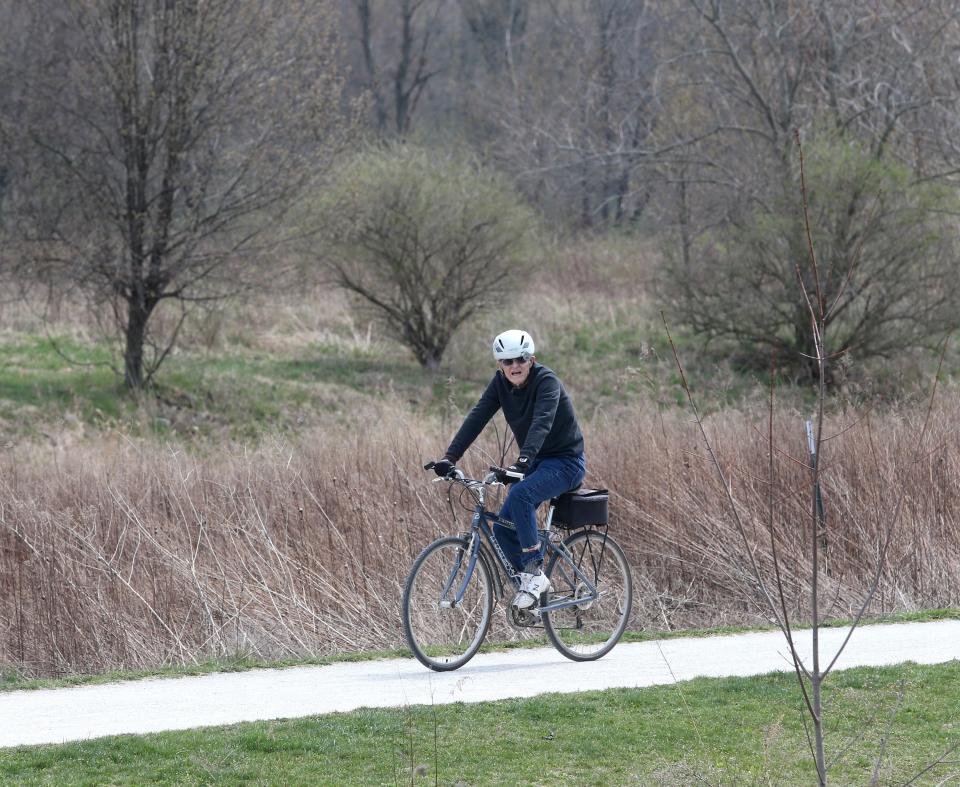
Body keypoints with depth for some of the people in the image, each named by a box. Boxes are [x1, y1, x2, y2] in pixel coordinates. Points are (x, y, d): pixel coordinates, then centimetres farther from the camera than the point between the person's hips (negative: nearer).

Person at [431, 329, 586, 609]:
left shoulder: (546, 382, -22)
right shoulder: (501, 384, -3)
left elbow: (542, 422, -37)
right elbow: (476, 418, -12)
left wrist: (524, 460, -53)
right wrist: (450, 457, -25)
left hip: (565, 461, -7)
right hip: (535, 462, 7)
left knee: (520, 494, -33)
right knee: (503, 528, -4)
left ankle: (535, 572, -25)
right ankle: (532, 585, 14)